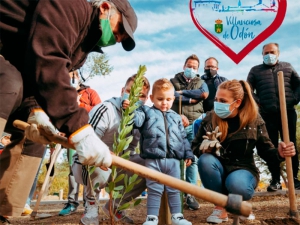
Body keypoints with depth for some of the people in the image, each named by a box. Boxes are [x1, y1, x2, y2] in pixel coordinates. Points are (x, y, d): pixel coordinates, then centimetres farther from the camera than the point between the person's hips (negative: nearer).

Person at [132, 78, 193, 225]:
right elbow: (135, 121, -10)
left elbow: (183, 138, 19)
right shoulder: (147, 112, 7)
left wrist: (188, 154, 14)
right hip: (153, 160, -3)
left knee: (174, 190, 10)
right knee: (154, 190, 4)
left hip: (173, 160, 3)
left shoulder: (176, 117, 18)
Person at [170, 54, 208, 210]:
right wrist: (190, 99, -9)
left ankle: (190, 195, 4)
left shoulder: (201, 82, 16)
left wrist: (182, 92, -5)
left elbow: (204, 94, -6)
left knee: (193, 159, -1)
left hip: (195, 124, 2)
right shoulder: (173, 81, 10)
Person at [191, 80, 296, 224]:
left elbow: (265, 150, -1)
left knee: (236, 184, -38)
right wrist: (204, 148, -23)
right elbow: (195, 146, 1)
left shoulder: (254, 120, -8)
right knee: (205, 160, -32)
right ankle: (221, 207, -14)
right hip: (218, 170, 2)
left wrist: (279, 153, -23)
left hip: (243, 169, -2)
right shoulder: (210, 118, -6)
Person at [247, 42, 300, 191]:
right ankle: (275, 180, 6)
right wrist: (257, 102, -8)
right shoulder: (255, 70, 14)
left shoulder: (287, 67, 18)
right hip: (267, 115, -1)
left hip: (288, 112, 1)